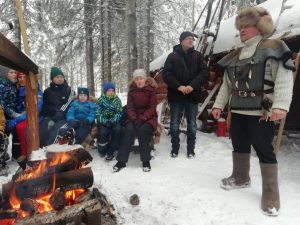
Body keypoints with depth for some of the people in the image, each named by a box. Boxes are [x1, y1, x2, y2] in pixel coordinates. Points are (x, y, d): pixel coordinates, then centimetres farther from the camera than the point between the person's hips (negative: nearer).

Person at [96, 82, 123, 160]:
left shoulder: (117, 100, 4)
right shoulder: (100, 100, 0)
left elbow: (119, 112, -2)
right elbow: (98, 113, -6)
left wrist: (112, 120, -20)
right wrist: (105, 121, -22)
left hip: (114, 121, 1)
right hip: (103, 121, -1)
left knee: (117, 130, -30)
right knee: (103, 132, -30)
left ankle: (110, 151, -20)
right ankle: (102, 150, -3)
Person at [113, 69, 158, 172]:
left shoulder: (151, 90, -2)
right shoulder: (131, 91, 6)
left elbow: (152, 108, -8)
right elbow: (129, 108, 0)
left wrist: (142, 119, -22)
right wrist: (134, 119, -19)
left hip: (149, 118, -2)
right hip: (134, 117, 2)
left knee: (143, 130, -33)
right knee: (128, 130, -28)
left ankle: (146, 161, -21)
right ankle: (121, 161, -24)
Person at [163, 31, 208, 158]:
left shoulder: (198, 56, 8)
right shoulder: (173, 56, 4)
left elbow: (204, 72, 0)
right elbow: (166, 74, -3)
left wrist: (193, 85, -15)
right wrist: (178, 86, -16)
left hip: (193, 95, 1)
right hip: (176, 95, -1)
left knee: (192, 125, 7)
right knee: (175, 124, 5)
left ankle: (191, 149, 20)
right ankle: (175, 148, 19)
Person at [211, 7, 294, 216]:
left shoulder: (273, 48, -4)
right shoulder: (235, 56, 15)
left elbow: (284, 78, -14)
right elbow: (226, 84, 18)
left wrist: (280, 105, -24)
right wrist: (219, 104, 13)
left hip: (261, 111, -6)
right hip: (238, 110, 7)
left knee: (264, 150, -2)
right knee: (239, 145, 16)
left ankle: (271, 195, 11)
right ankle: (240, 177, 36)